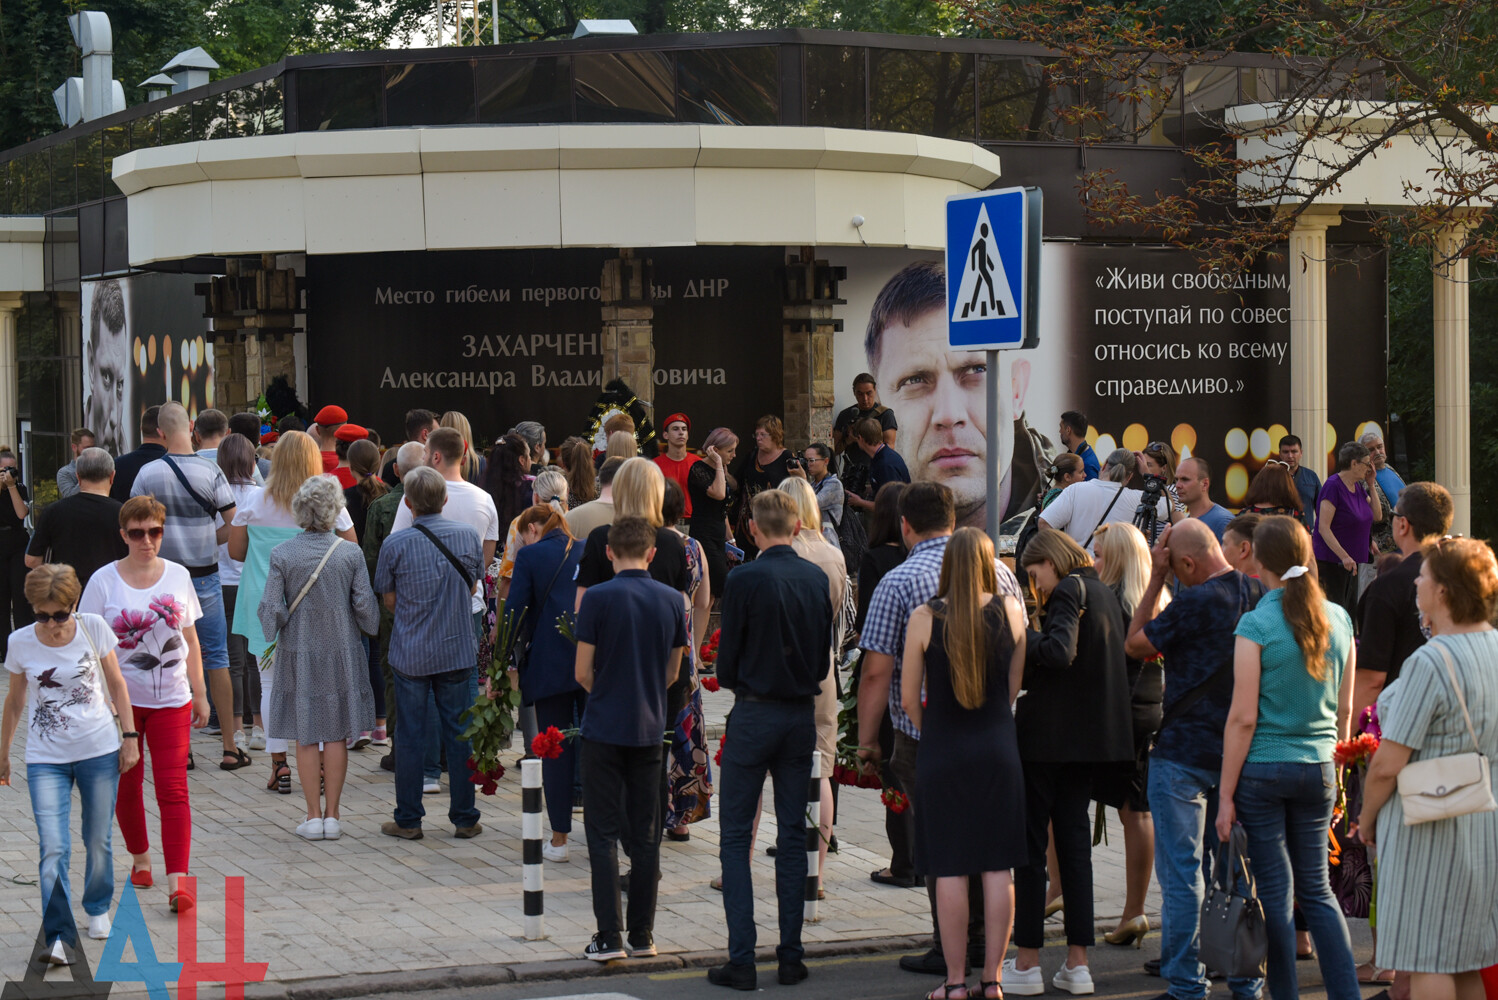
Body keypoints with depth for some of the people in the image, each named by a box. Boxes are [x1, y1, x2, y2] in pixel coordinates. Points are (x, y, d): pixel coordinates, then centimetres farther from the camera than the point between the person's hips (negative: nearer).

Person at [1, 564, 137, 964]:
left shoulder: (93, 628, -7)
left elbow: (117, 684, 5)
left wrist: (130, 736, 3)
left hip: (99, 751, 1)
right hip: (45, 759, 0)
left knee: (98, 841, 10)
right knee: (52, 849, -12)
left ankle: (98, 908, 36)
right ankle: (58, 936, -10)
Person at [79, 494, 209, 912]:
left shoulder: (177, 576, 2)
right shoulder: (103, 581, -5)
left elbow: (190, 638, 10)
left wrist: (199, 694, 9)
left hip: (170, 700, 0)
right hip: (120, 699, 0)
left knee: (172, 789, -8)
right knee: (127, 786, 12)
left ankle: (177, 882, -12)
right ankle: (140, 858, 35)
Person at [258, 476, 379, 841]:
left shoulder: (282, 555, -8)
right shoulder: (350, 553, -7)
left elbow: (270, 609, -8)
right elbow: (365, 606, -4)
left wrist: (273, 633, 11)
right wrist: (370, 633, 15)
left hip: (299, 653, 0)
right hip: (341, 651, 1)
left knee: (306, 736, 7)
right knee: (337, 735, 8)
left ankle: (314, 816, 7)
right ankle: (332, 816, 9)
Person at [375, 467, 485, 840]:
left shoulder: (395, 544, -10)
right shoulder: (468, 535, -2)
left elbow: (390, 602, 0)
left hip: (410, 652, -2)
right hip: (458, 649, 2)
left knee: (411, 736, 6)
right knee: (459, 734, 8)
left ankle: (408, 820, 10)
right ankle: (465, 819, 13)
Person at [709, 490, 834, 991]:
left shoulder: (745, 579, -13)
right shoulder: (817, 579, 1)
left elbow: (727, 663, -7)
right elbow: (825, 658, 8)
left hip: (754, 713, -4)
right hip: (803, 712, 5)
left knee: (735, 837, 2)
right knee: (793, 835, 10)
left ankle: (742, 959, -3)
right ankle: (791, 956, 11)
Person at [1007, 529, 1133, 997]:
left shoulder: (1069, 590, -13)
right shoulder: (1104, 593, 13)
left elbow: (1059, 652, -27)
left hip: (1050, 734, -8)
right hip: (1092, 736, 8)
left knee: (1030, 840, 0)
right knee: (1075, 839, 11)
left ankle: (1027, 962, 2)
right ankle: (1077, 962, 9)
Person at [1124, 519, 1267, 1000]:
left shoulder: (1196, 602, -19)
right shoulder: (1259, 595, 1)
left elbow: (1135, 645, -6)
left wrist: (1157, 577, -4)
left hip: (1184, 753, -7)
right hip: (1239, 753, 7)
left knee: (1180, 874, 0)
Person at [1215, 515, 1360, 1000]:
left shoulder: (1256, 624, -12)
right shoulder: (1338, 619, 3)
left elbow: (1243, 717, -12)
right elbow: (1345, 709, 10)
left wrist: (1226, 795, -8)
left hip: (1263, 767, -4)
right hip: (1318, 766, 4)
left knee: (1275, 891, 3)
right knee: (1316, 888, 13)